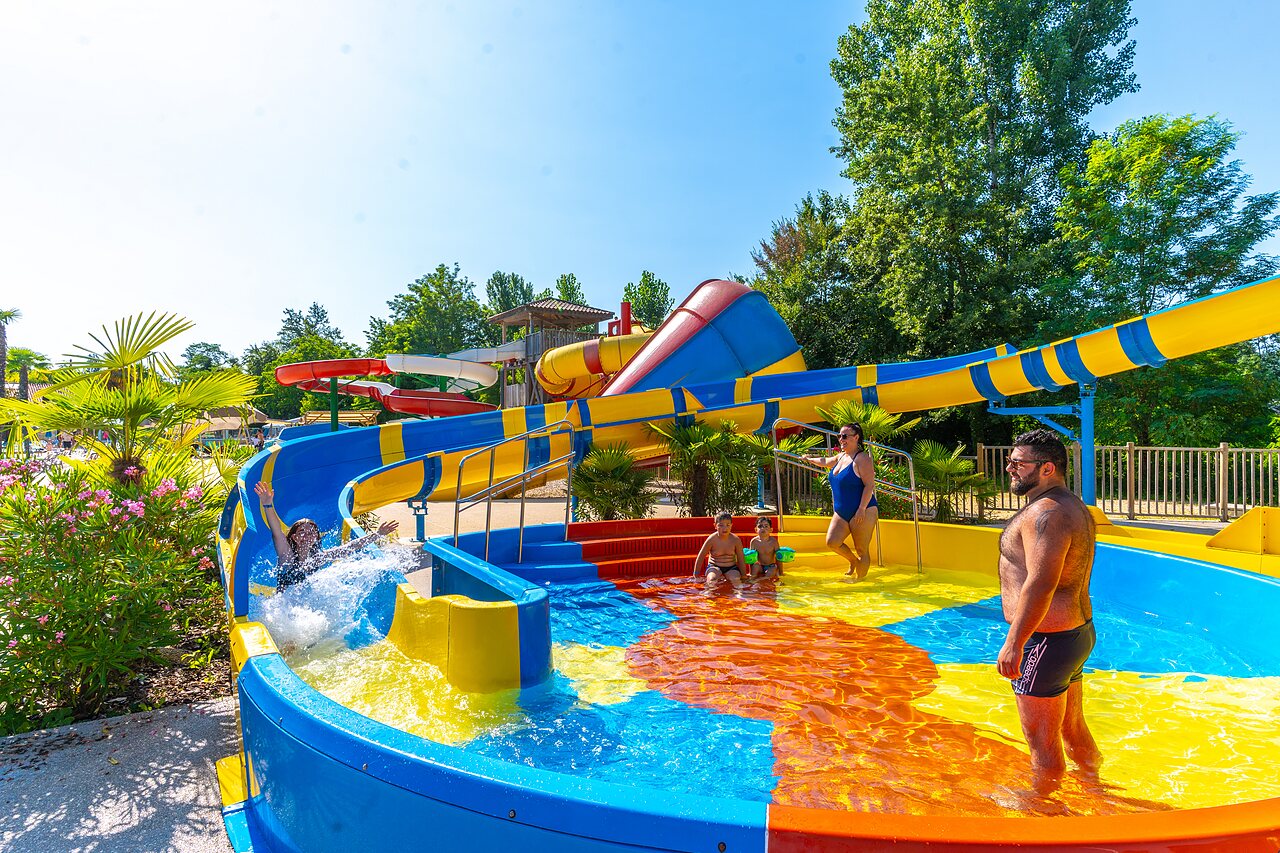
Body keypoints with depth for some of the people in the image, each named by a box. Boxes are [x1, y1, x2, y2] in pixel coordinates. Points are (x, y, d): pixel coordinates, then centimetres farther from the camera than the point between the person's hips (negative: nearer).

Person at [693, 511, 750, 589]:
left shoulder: (736, 540, -9)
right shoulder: (712, 539, -13)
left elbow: (741, 559, 3)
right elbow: (701, 557, -4)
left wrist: (743, 575, 4)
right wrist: (696, 574, -1)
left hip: (731, 567, 1)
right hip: (714, 566, -1)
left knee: (736, 580, -28)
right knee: (712, 580, -31)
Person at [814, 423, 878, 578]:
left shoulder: (862, 458, -12)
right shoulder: (841, 457, 13)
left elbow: (869, 485, -18)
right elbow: (825, 461, 36)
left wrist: (861, 510, -23)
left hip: (862, 512, -8)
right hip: (841, 512, 8)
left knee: (862, 550, -2)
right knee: (832, 542, -3)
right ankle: (853, 561, 23)